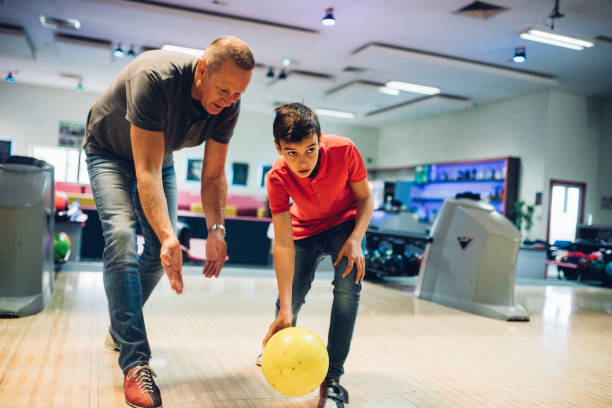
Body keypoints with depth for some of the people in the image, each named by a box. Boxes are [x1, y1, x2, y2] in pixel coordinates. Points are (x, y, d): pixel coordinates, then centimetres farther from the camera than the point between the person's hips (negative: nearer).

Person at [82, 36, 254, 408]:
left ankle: (120, 329, 24)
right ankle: (135, 361, -23)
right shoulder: (154, 77, -39)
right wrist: (167, 235, -52)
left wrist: (216, 230, -31)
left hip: (160, 156, 5)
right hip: (110, 152, -5)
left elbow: (214, 175, -17)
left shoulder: (228, 105, -22)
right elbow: (146, 170, -42)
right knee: (122, 237, -24)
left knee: (162, 248, 0)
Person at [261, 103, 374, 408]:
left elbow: (365, 199, -14)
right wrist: (284, 309, -37)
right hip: (304, 231, 1)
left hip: (345, 224, -1)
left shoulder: (343, 150, -31)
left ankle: (332, 379, -15)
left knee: (348, 287, -24)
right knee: (291, 300, 2)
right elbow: (283, 245, -32)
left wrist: (355, 240, -31)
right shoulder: (278, 177, -30)